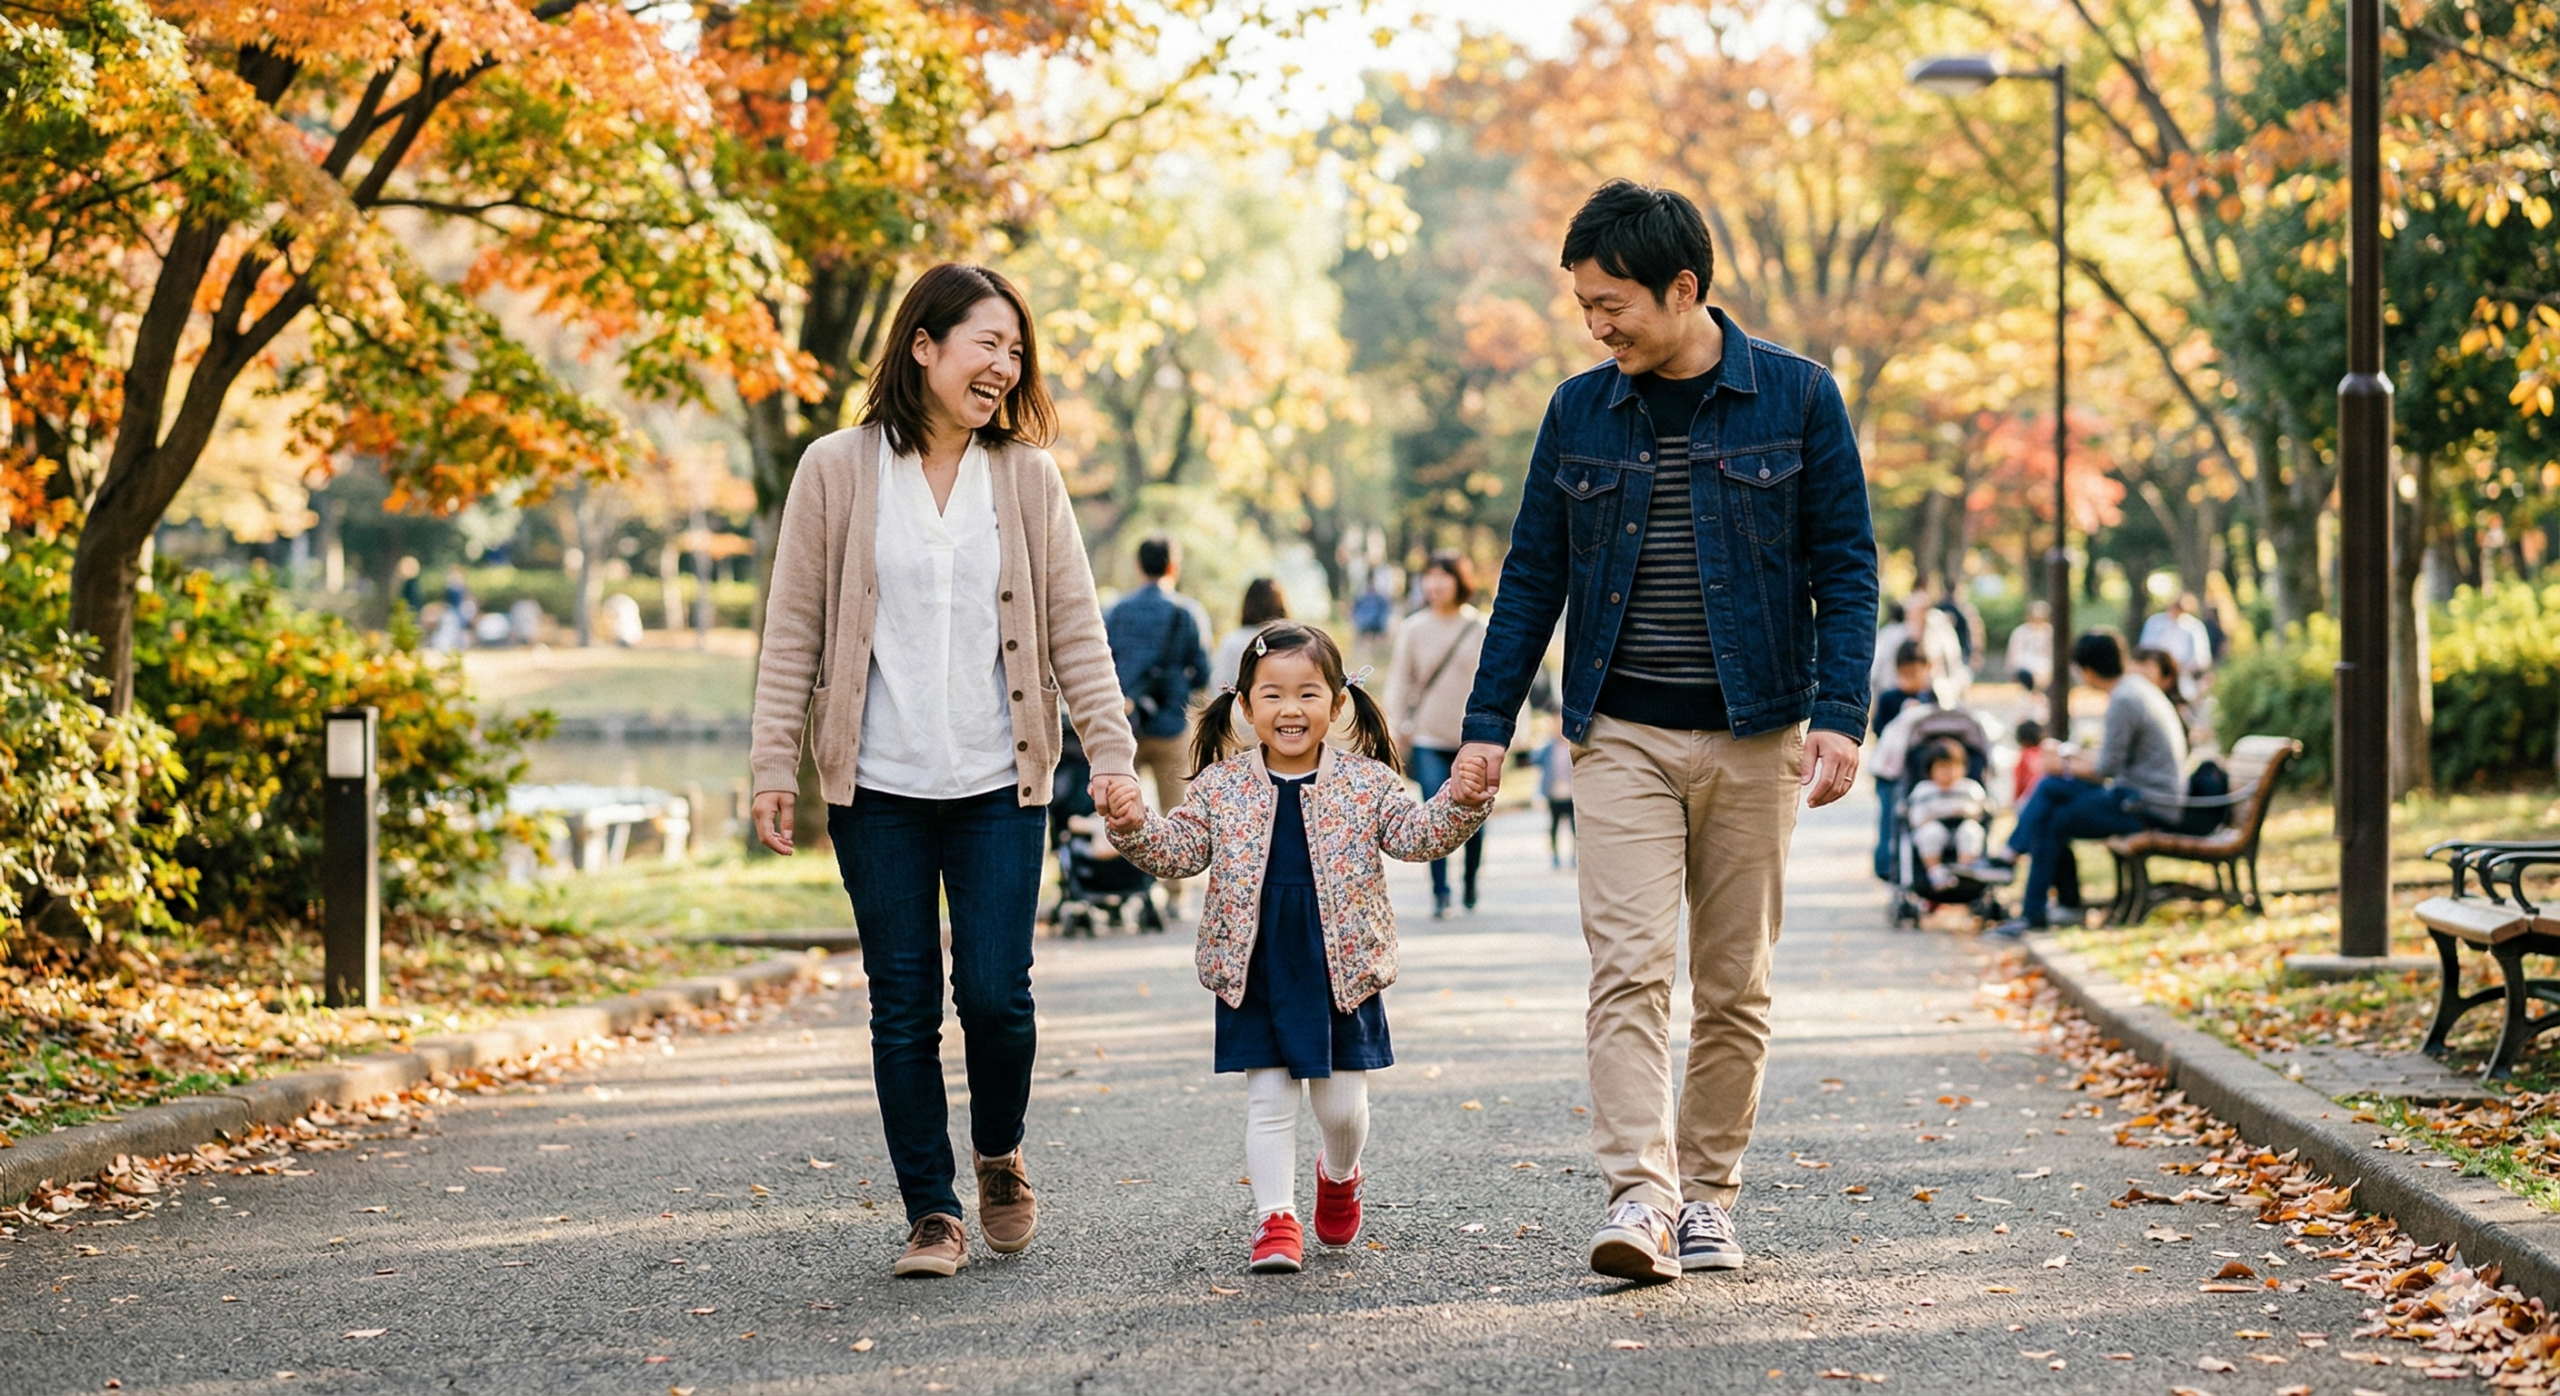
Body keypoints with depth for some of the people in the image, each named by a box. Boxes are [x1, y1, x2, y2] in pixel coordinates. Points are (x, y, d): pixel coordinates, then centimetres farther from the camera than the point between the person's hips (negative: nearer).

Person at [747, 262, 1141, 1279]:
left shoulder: (1026, 477, 5)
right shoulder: (838, 472, 0)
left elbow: (1074, 625, 5)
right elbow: (794, 630, 2)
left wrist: (1110, 748, -4)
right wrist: (775, 765, -3)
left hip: (999, 785, 1)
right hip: (877, 787, -1)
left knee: (995, 995, -4)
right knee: (904, 1006, 1)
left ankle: (999, 1156, 24)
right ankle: (932, 1213, 12)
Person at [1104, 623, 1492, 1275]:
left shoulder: (1366, 781, -1)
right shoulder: (1221, 786, 1)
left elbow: (1415, 835, -6)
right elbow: (1179, 851, 0)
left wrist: (1458, 806, -24)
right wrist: (1136, 829, -19)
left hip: (1341, 970, 0)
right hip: (1253, 972, 0)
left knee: (1342, 1101, 7)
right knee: (1268, 1099, 1)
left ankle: (1339, 1175, 37)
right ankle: (1276, 1219, 8)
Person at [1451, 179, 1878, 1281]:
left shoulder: (1795, 398, -1)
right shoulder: (1579, 412, 5)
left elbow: (1845, 567, -1)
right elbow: (1533, 574, 11)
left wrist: (1840, 715, -11)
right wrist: (1489, 722, 5)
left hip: (1753, 735, -1)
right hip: (1621, 735, 1)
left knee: (1734, 984, 6)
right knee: (1628, 967, -12)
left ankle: (1708, 1192, 17)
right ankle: (1639, 1198, -17)